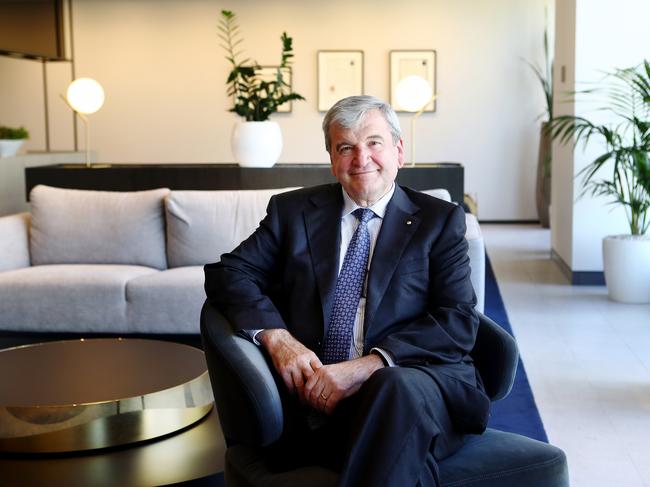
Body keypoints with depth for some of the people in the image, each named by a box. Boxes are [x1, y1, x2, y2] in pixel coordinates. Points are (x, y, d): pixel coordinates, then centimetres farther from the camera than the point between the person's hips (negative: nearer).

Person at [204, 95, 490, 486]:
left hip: (418, 384, 1)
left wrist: (366, 367, -14)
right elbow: (228, 273, 11)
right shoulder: (294, 211, 18)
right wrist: (276, 336, -9)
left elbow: (459, 321, 0)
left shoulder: (440, 220, 12)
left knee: (398, 386, -35)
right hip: (315, 400, -1)